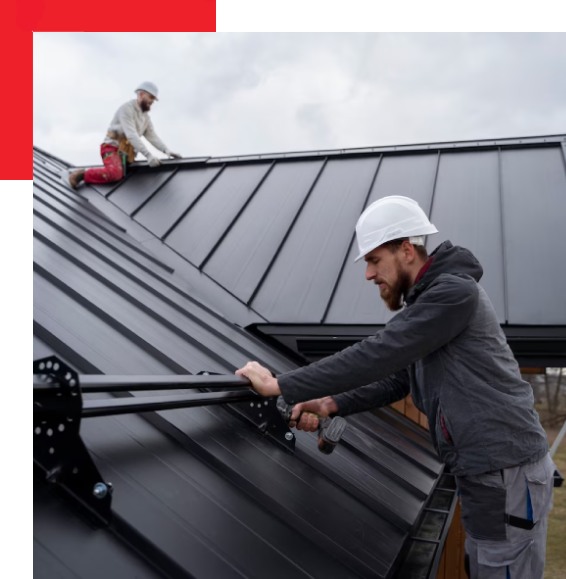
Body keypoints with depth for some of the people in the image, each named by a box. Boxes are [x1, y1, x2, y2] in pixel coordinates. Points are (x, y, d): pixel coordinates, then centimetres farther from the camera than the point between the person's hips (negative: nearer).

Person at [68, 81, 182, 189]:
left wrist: (167, 151, -10)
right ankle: (82, 175, -16)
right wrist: (149, 156, -33)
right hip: (112, 148, -9)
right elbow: (131, 135, -24)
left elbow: (152, 136, 8)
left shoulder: (146, 116, 15)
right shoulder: (127, 108, -13)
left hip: (126, 153, 9)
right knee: (115, 173, -35)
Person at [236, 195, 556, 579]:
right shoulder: (423, 303, 13)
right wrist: (331, 404, -3)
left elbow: (377, 355, -27)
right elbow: (395, 379, 13)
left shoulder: (454, 292, -20)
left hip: (509, 474, -9)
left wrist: (281, 386, -22)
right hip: (482, 471, 9)